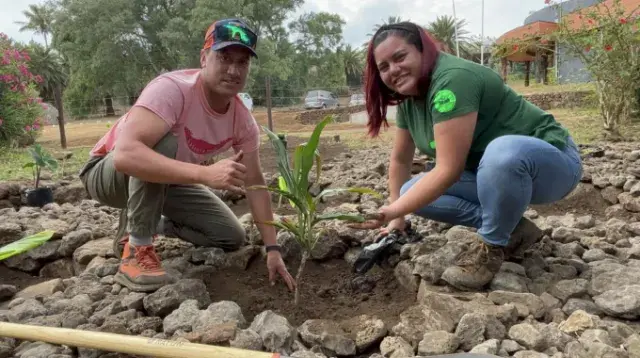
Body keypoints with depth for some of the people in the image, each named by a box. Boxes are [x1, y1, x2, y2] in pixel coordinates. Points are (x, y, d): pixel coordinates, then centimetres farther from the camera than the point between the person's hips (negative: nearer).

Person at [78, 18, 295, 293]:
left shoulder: (243, 120, -14)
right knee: (164, 144, -37)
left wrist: (272, 248, -13)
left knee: (231, 237, -2)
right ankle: (136, 250, -22)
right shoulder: (172, 89, -34)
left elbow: (254, 182, -8)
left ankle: (148, 223, 17)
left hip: (165, 180, 6)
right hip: (108, 172, -6)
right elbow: (125, 154, -47)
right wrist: (205, 173, -56)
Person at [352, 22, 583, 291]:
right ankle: (510, 228, 1)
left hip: (551, 161, -8)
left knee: (503, 152, -41)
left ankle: (493, 244, -15)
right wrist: (397, 216, 8)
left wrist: (391, 212, -30)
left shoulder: (452, 79, -28)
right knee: (413, 191, -7)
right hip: (492, 172, 8)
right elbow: (400, 159, 8)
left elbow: (449, 169, -32)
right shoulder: (408, 99, -1)